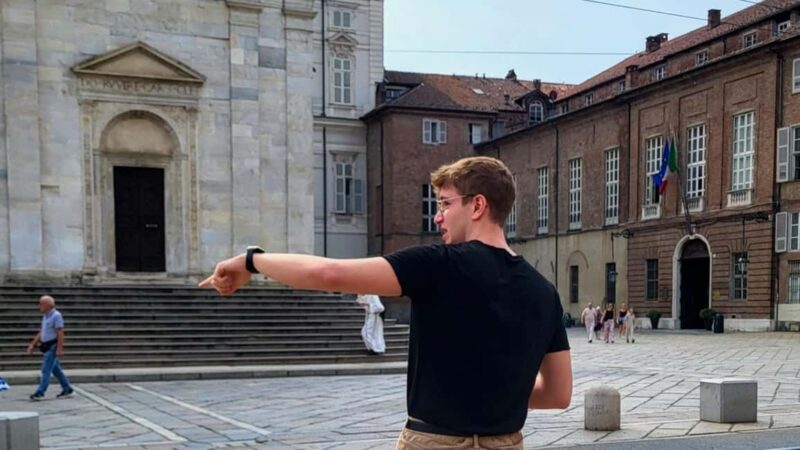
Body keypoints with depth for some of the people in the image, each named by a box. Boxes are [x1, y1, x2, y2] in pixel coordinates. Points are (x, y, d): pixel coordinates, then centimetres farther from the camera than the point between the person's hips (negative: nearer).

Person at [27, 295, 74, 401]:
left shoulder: (56, 315, -15)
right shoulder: (45, 316, 14)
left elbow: (60, 333, -20)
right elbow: (41, 333, 20)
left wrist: (59, 349, -24)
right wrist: (33, 344, 17)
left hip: (53, 347, -9)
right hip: (46, 347, 9)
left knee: (46, 370, -9)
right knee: (56, 370, 12)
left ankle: (40, 393, -9)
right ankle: (67, 390, 19)